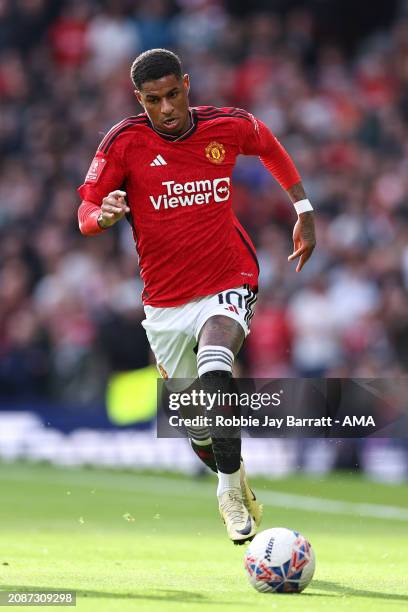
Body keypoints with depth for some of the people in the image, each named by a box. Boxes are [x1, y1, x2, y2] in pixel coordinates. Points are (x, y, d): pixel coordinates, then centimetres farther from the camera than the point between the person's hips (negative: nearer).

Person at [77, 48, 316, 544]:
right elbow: (85, 215, -7)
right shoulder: (124, 141, -8)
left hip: (228, 286, -2)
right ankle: (235, 485, 38)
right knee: (200, 433, 7)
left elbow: (269, 145, 19)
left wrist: (304, 212, 20)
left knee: (214, 372, -33)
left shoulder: (227, 127, -4)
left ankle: (231, 490, -20)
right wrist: (104, 215, -31)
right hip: (165, 302, 2)